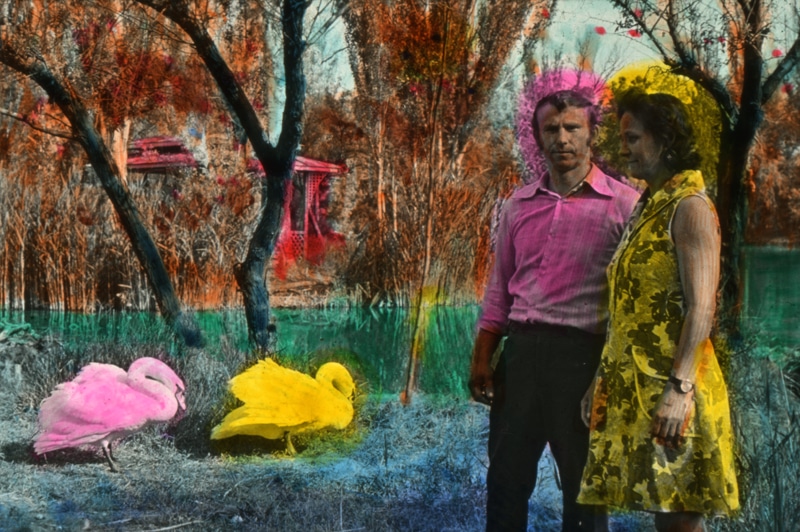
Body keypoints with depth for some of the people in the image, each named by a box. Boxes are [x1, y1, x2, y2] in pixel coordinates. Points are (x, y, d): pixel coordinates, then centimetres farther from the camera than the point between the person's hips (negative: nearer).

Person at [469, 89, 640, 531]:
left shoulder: (623, 204, -2)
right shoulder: (518, 206, 13)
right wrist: (482, 358, 9)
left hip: (583, 354, -4)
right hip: (521, 350, 4)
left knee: (584, 485, 4)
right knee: (506, 476, 9)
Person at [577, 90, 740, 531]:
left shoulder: (689, 207, -8)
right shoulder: (648, 208, 18)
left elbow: (701, 309, -17)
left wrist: (679, 388, -25)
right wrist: (603, 379, 17)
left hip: (668, 385, -8)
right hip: (632, 385, 8)